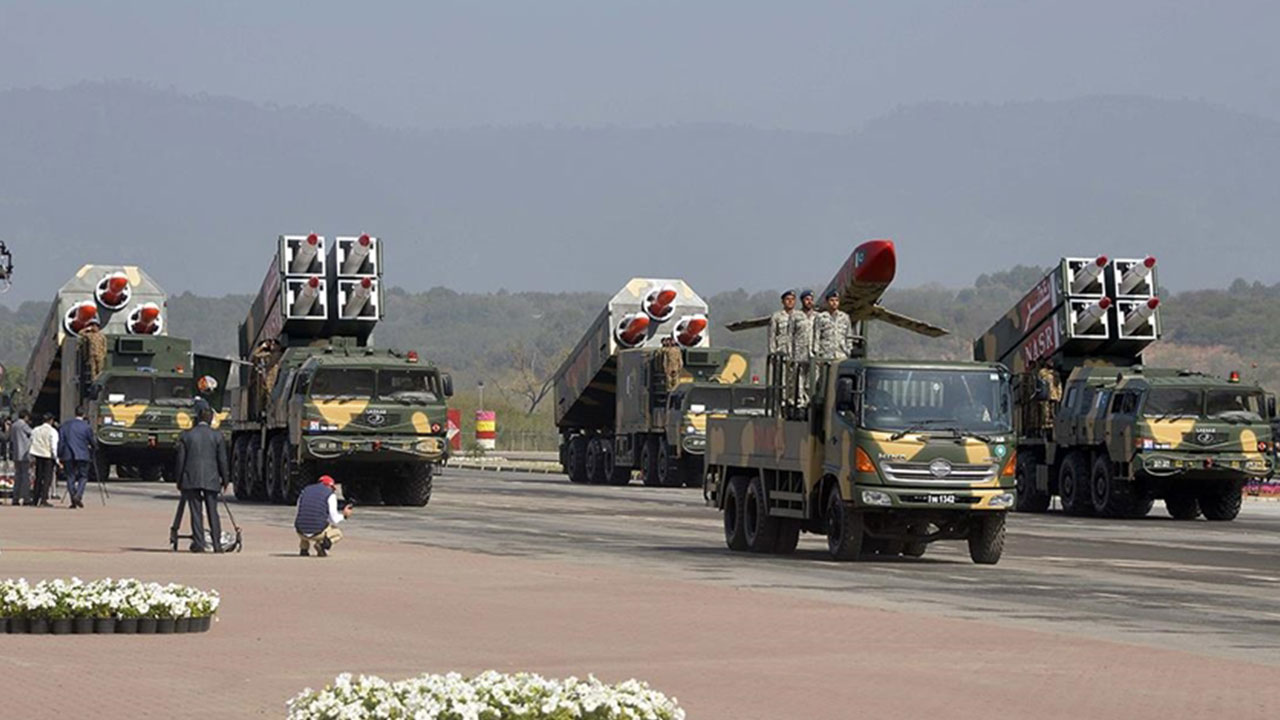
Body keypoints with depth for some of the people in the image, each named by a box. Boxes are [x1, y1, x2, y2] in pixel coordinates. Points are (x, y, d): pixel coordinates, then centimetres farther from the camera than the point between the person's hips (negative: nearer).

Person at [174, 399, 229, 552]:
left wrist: (179, 481, 9)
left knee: (196, 511, 1)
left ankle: (199, 543, -5)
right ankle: (217, 544, 4)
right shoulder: (218, 436, 1)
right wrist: (225, 479, 12)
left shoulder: (186, 436, 1)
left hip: (191, 479, -1)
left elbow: (181, 460, 2)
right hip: (211, 479, 1)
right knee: (212, 511, 6)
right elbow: (222, 460, 2)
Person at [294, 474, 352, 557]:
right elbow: (334, 520, 0)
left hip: (301, 532, 5)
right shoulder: (330, 494, 2)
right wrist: (344, 515, 23)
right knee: (337, 533, 27)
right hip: (318, 533, -5)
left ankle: (303, 549, 14)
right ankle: (323, 544, -7)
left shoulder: (305, 490, 16)